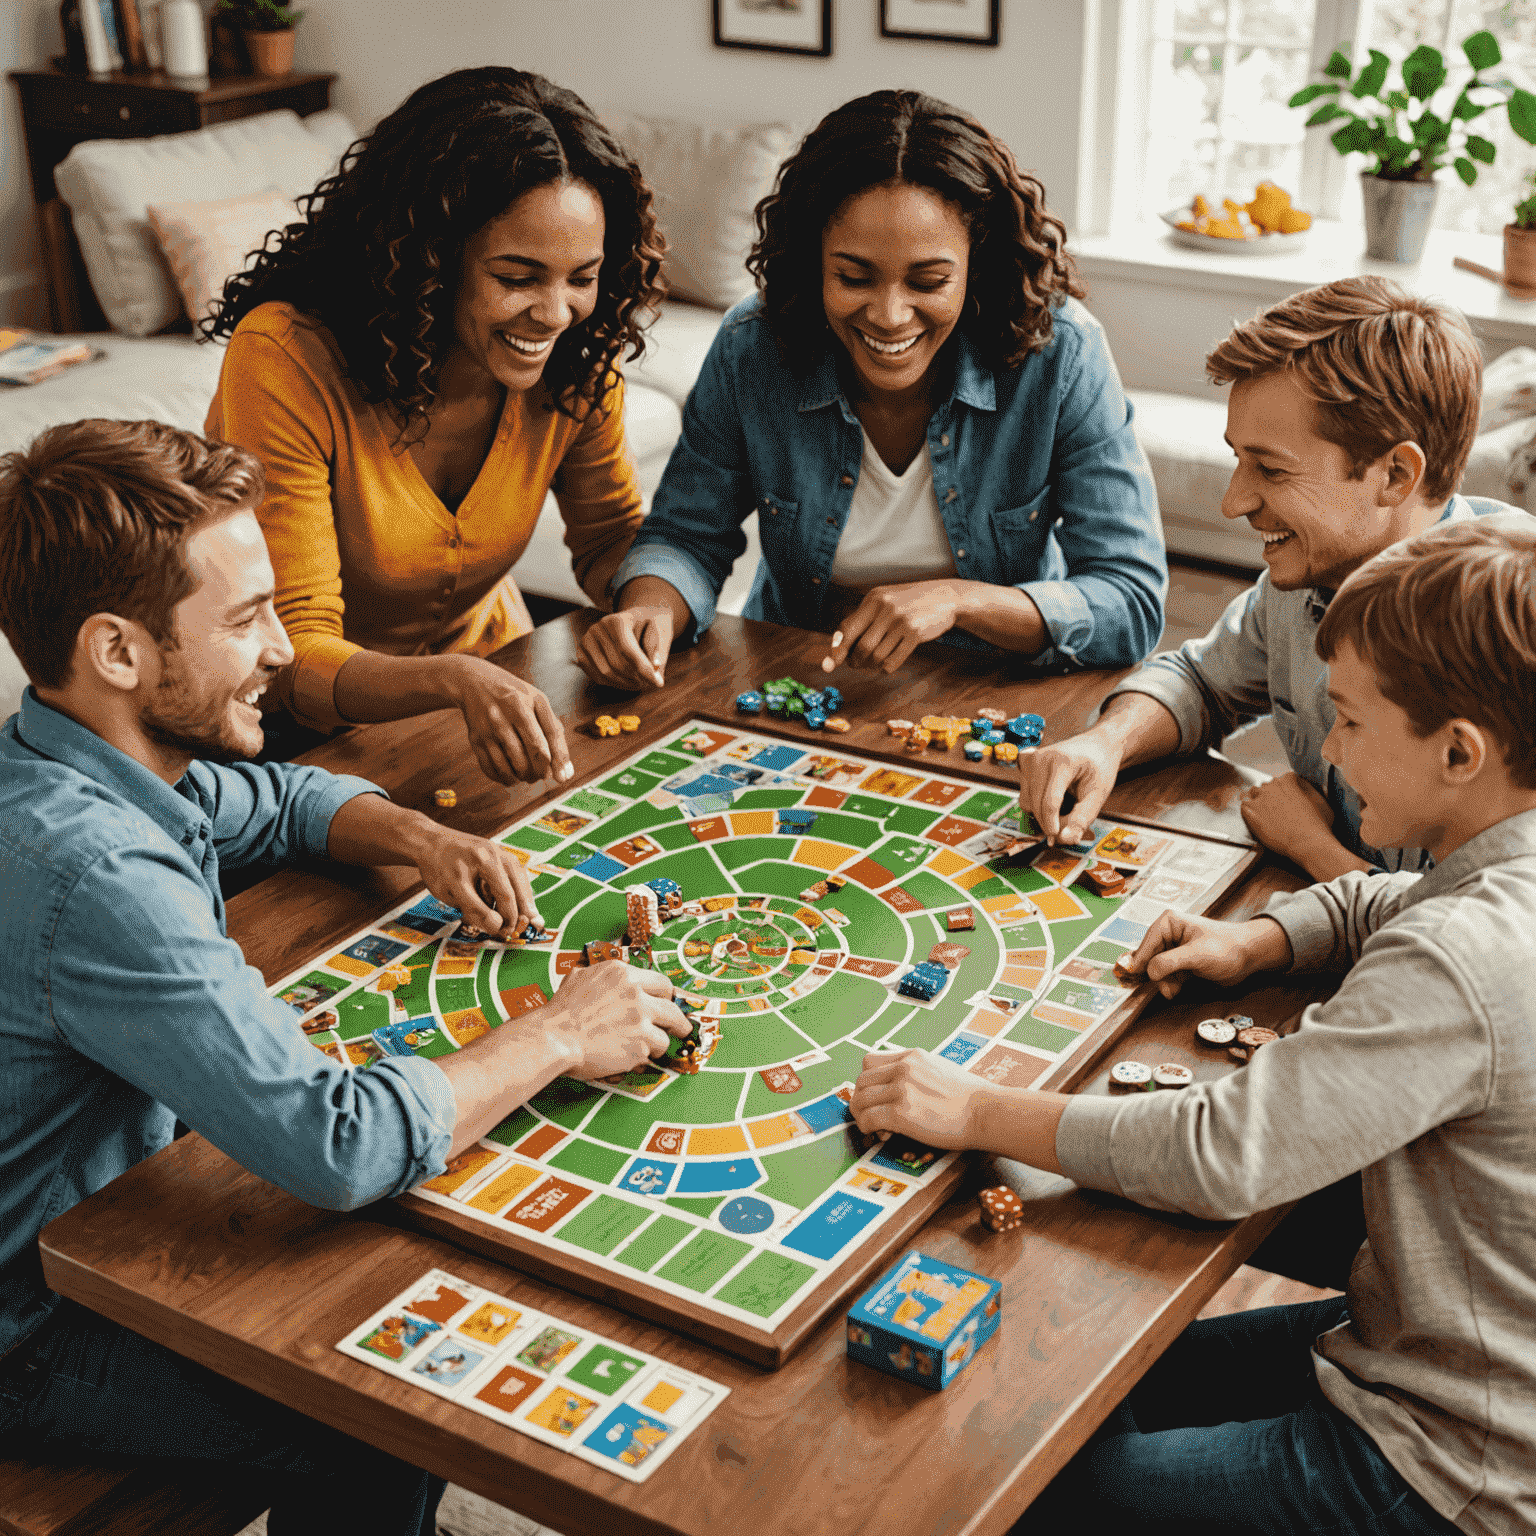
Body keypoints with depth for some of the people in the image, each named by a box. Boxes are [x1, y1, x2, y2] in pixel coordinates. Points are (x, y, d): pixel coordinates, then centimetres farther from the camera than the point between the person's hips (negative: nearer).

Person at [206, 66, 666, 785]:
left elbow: (614, 537, 4)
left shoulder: (577, 361, -14)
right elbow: (295, 657, -31)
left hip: (483, 661, 4)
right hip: (318, 717, -4)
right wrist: (459, 681, -51)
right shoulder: (288, 360, -29)